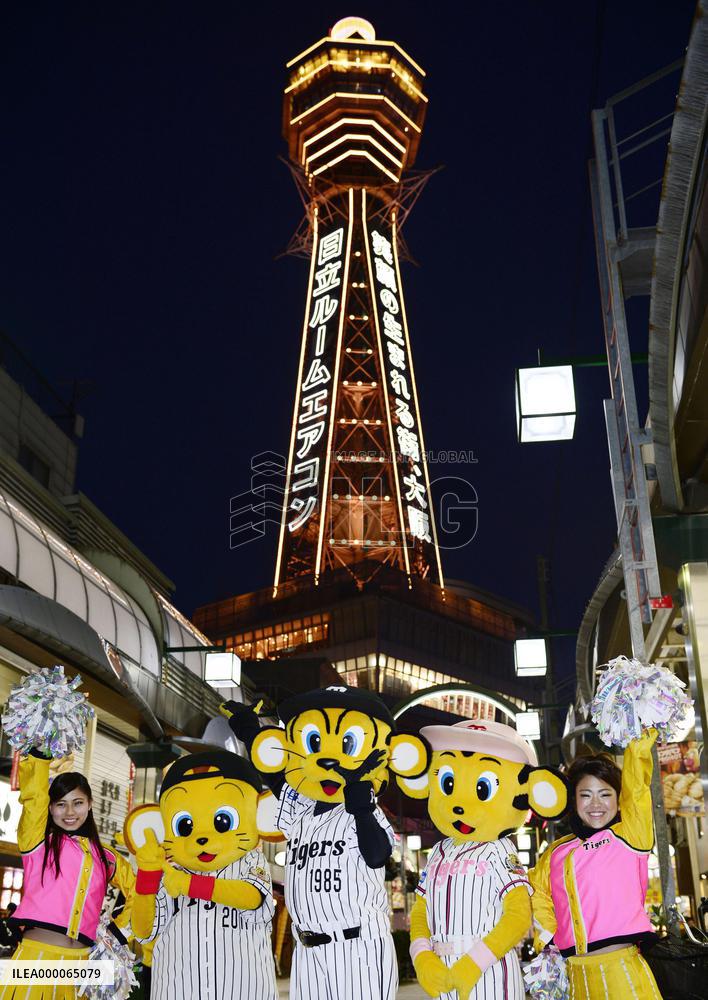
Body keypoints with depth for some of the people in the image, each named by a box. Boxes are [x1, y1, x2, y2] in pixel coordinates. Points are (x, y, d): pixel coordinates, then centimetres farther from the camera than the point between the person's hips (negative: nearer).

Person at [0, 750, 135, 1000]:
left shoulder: (104, 857, 14)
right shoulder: (38, 841, 3)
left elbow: (137, 889, 23)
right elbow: (33, 795, -12)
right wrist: (39, 752, -19)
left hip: (79, 962, 3)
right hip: (35, 956, -3)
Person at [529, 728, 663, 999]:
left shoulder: (627, 837, 1)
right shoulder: (556, 853, 12)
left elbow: (636, 793, -13)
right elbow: (537, 890, 21)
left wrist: (638, 750, -21)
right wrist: (539, 933, 9)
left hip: (622, 968, -4)